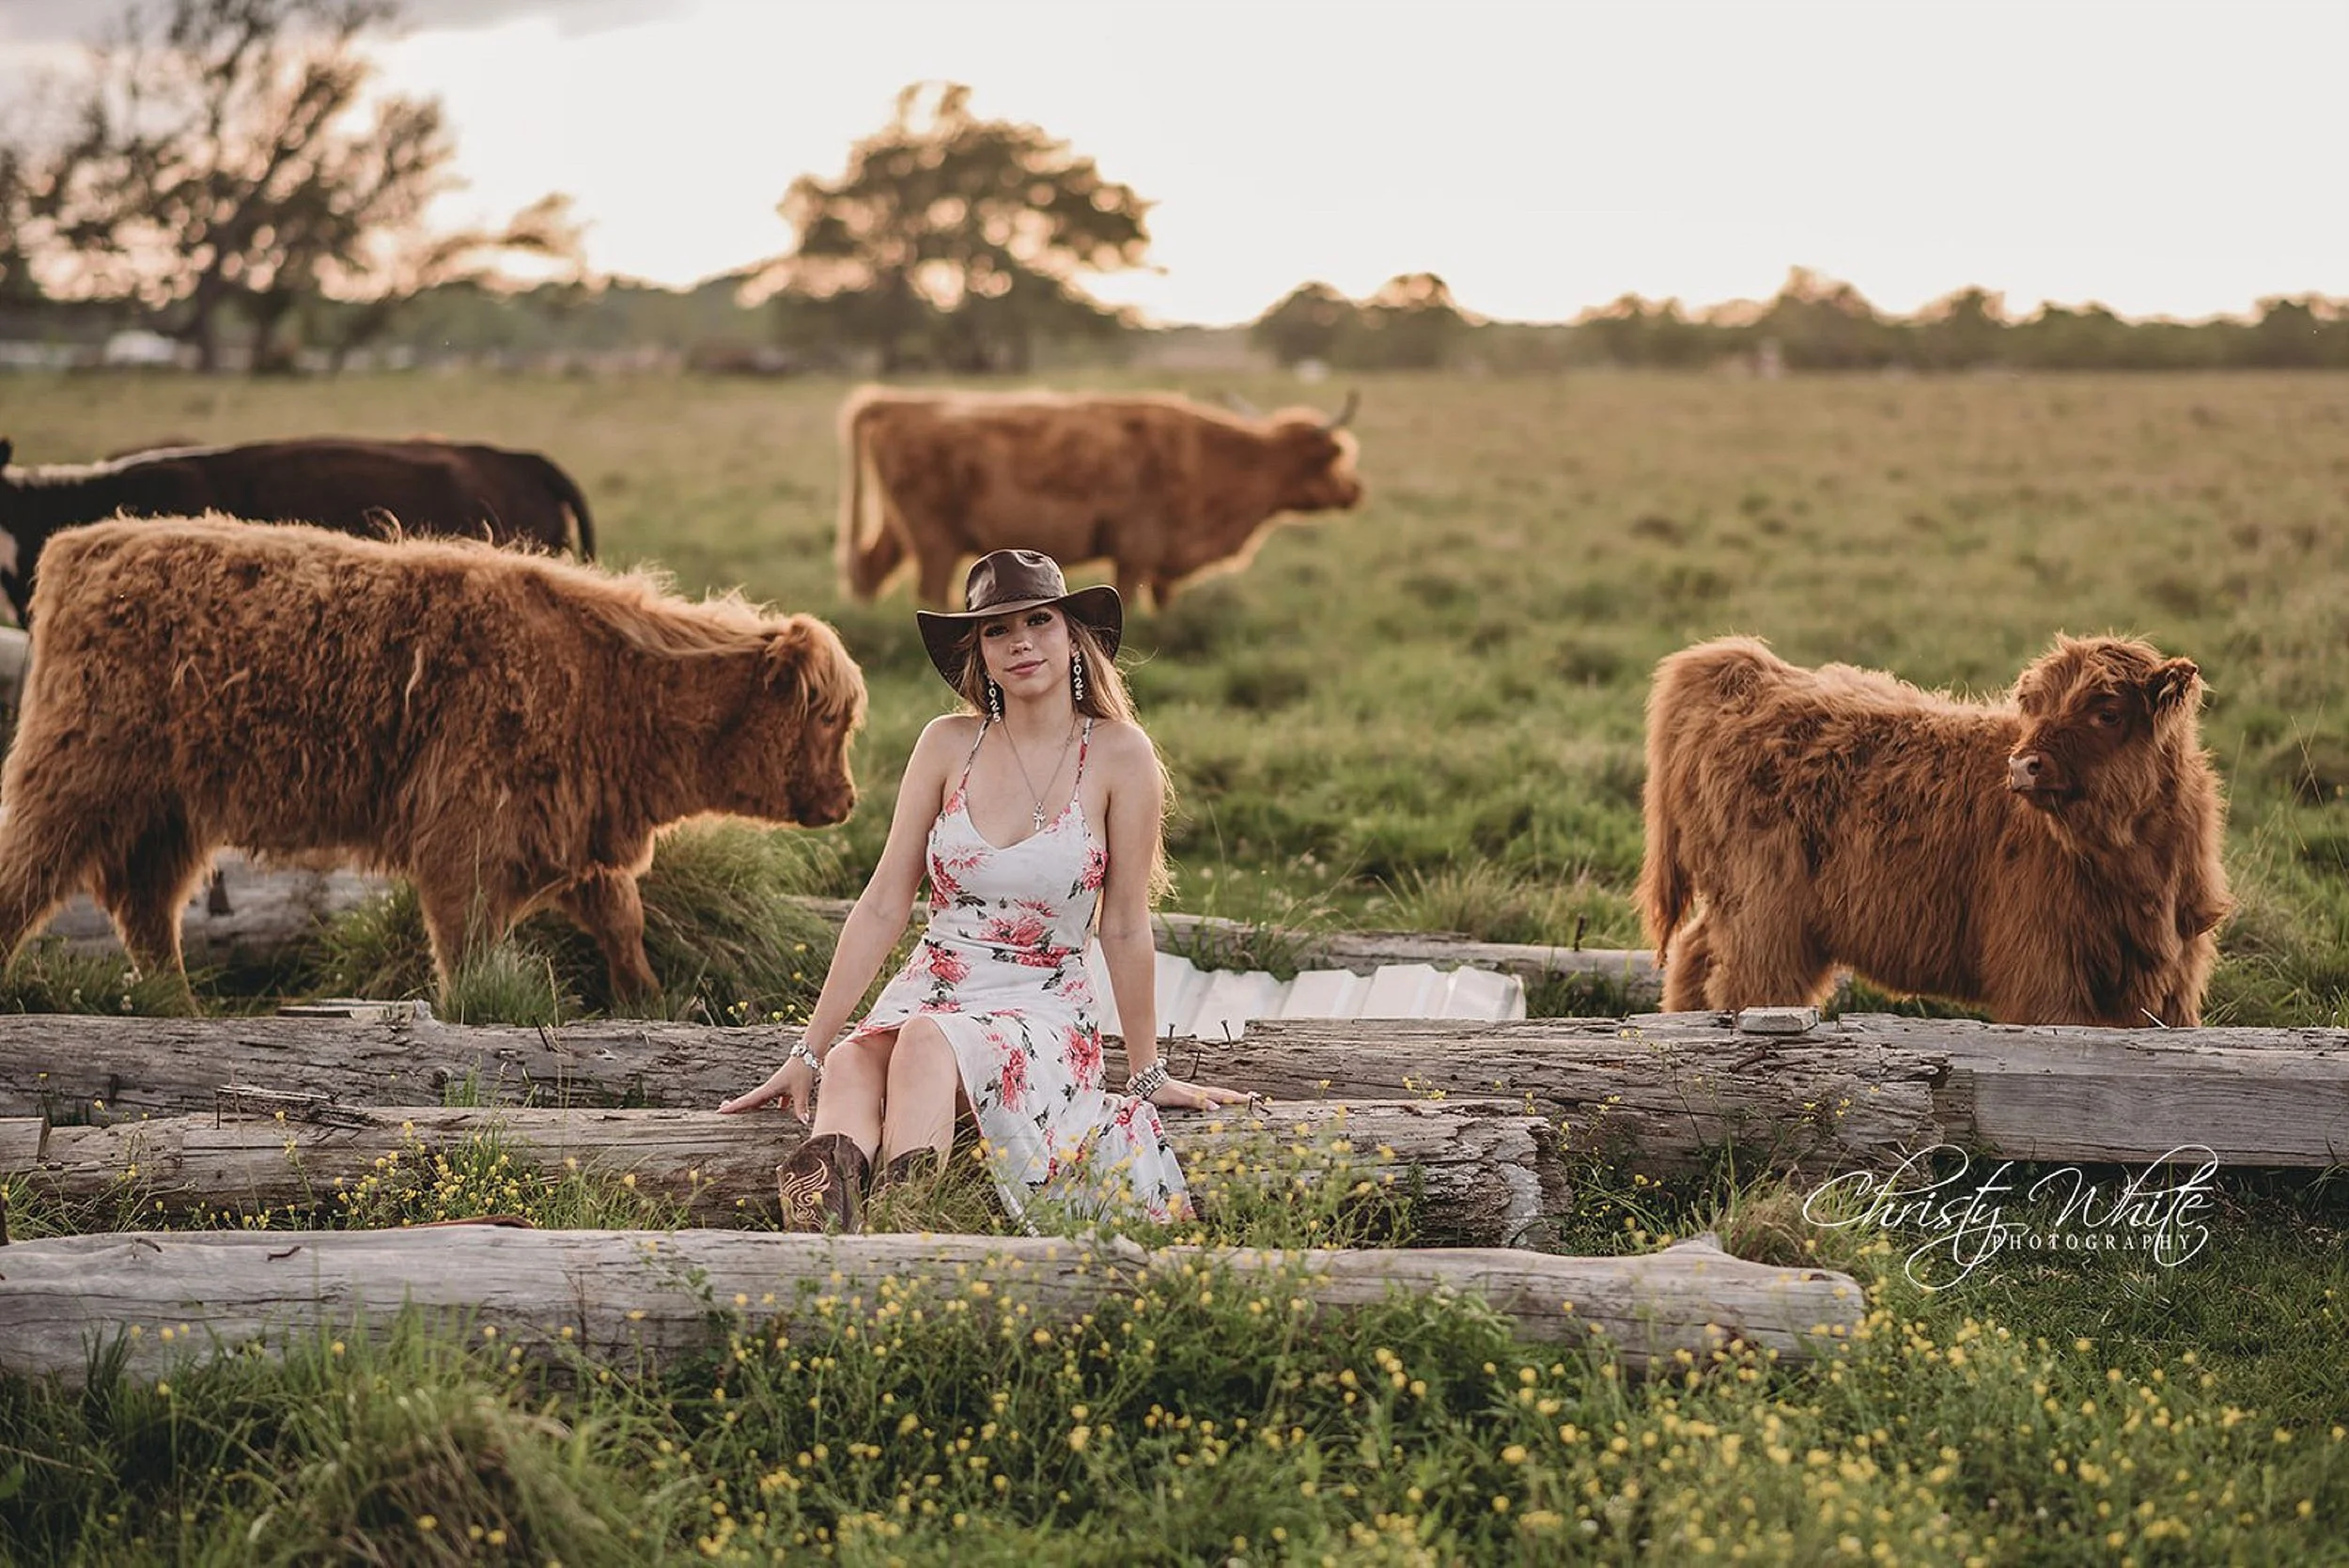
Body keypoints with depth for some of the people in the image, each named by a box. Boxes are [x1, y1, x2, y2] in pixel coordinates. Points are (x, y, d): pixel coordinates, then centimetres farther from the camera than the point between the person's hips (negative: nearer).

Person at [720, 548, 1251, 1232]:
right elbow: (883, 906, 5)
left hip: (1044, 1010, -2)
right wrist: (808, 1051, 2)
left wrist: (1147, 1072, 6)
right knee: (849, 1071, -33)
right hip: (925, 991, 2)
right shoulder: (949, 744, 4)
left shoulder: (1118, 754, -4)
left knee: (929, 1039, -36)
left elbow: (1124, 928, 0)